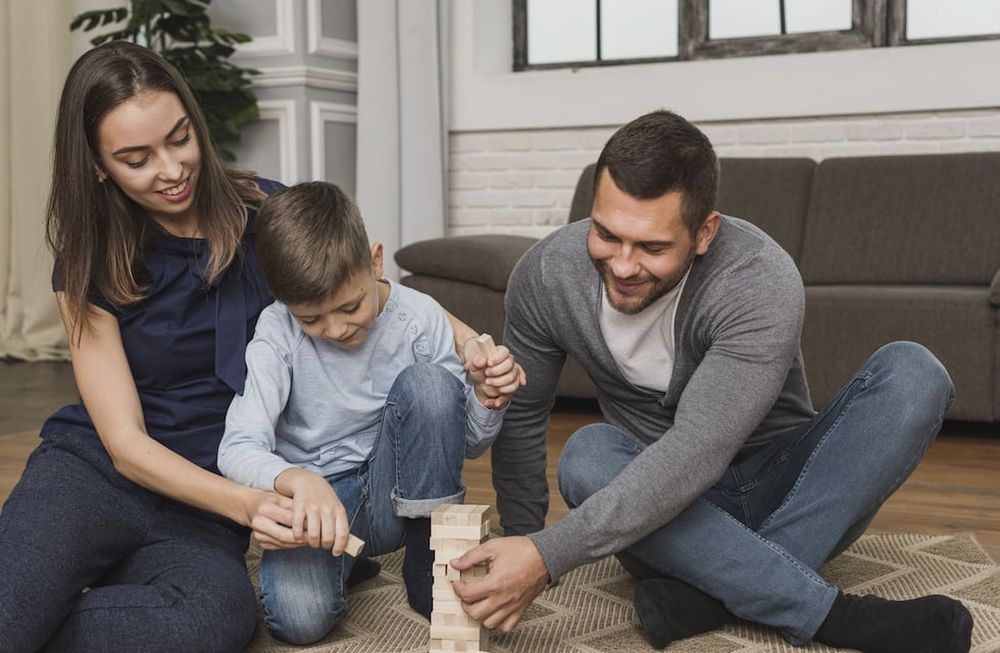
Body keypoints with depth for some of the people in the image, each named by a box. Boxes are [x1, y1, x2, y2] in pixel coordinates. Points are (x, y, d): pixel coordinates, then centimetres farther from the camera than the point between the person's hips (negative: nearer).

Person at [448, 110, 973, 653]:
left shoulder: (761, 282, -28)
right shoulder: (547, 275, -15)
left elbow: (697, 451, -35)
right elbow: (522, 413, -2)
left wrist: (550, 555, -40)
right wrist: (522, 552, -5)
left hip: (782, 490, -1)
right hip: (663, 506, 2)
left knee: (911, 373, -25)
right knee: (587, 455, -31)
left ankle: (713, 590, -30)